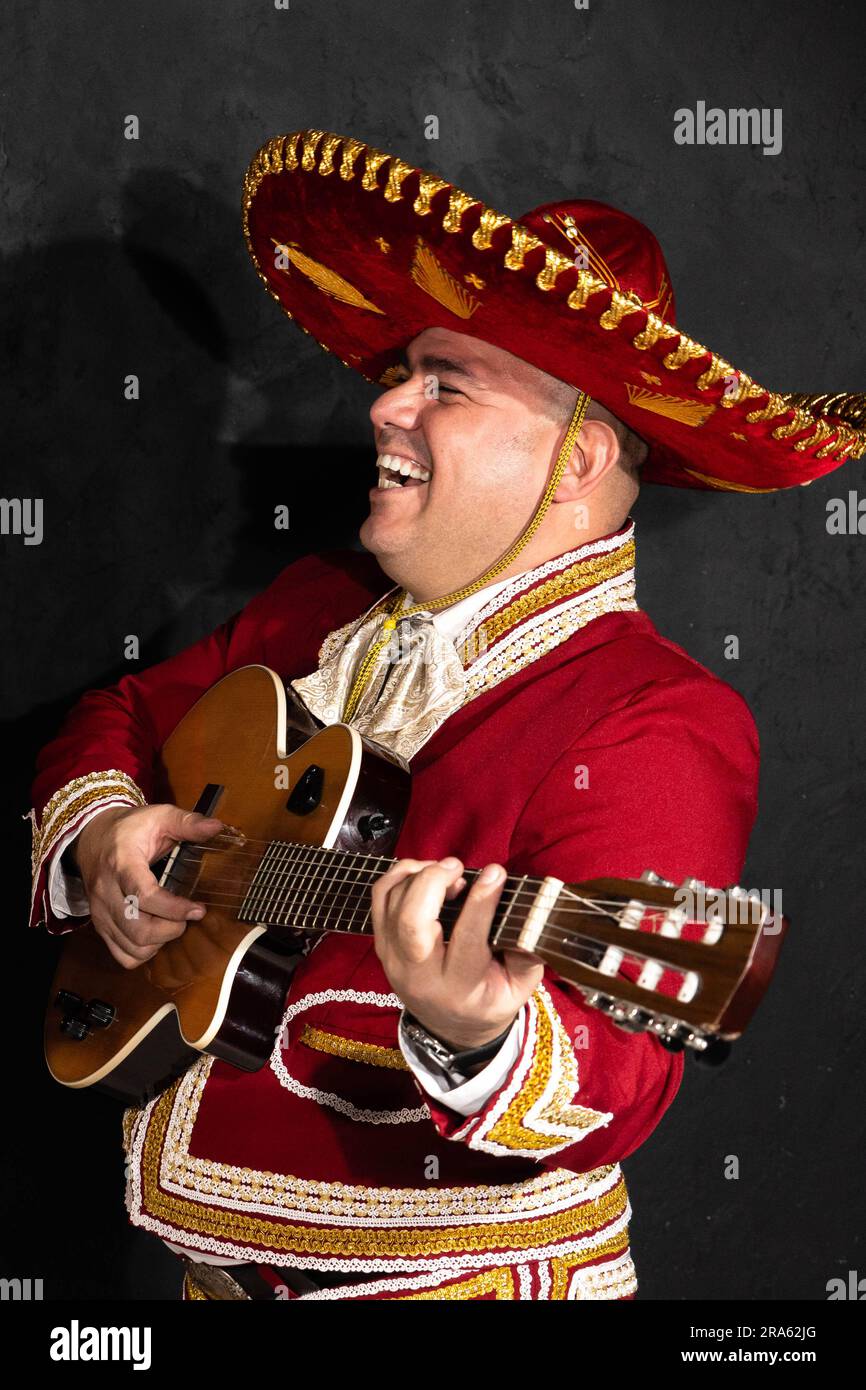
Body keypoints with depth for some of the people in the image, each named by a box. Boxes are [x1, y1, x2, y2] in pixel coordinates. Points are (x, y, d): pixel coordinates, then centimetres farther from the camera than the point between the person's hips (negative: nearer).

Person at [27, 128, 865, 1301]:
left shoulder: (650, 728, -17)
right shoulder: (316, 610, 5)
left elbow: (612, 1088, -25)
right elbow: (119, 720, 16)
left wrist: (482, 1043, -43)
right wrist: (97, 835, -3)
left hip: (439, 1273, -6)